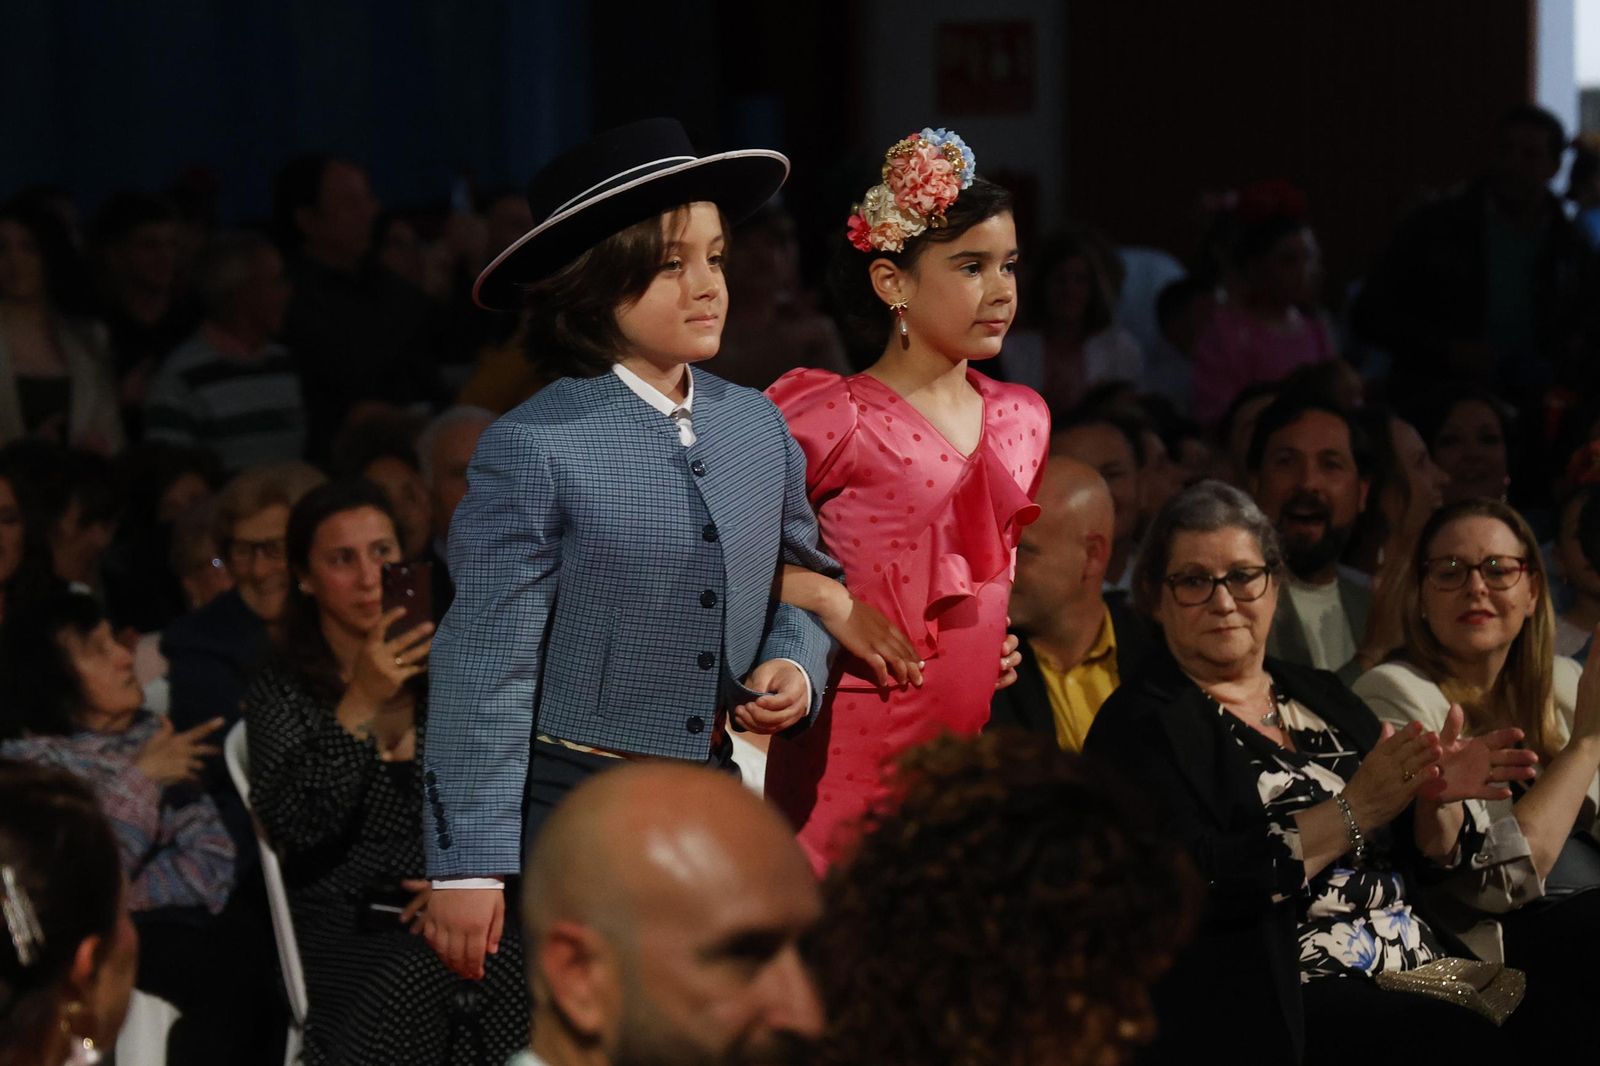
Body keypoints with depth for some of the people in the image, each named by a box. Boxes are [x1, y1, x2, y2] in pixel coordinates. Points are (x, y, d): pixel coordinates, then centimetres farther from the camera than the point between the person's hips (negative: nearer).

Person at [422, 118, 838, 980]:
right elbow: (485, 666, -11)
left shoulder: (757, 425, 8)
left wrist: (797, 666, 0)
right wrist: (469, 866, -14)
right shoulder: (534, 449, -10)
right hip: (568, 808, -5)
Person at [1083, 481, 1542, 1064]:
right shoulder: (1141, 725, 0)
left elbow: (1429, 856, 18)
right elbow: (1196, 884, -16)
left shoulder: (1317, 694, 19)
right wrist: (1353, 812, -16)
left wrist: (1437, 798, -4)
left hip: (1423, 973, 7)